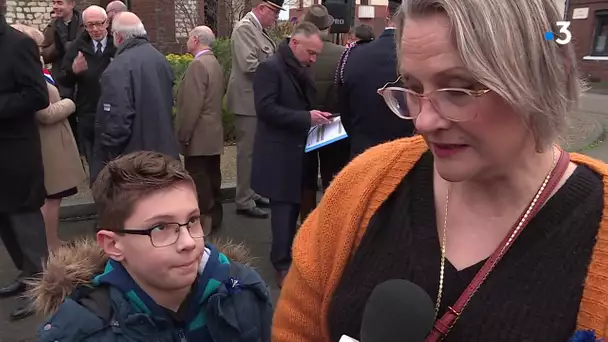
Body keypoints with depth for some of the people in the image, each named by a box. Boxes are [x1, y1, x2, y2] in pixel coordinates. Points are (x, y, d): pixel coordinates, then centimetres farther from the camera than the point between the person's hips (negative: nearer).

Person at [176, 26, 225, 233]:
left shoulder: (198, 65, -17)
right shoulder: (214, 63, 13)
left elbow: (191, 106, -23)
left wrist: (183, 135, -16)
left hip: (199, 137, -10)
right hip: (213, 134, 10)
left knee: (199, 182, -4)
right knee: (211, 178, 14)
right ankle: (214, 217, 22)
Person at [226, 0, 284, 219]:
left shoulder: (259, 29, 11)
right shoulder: (244, 28, -16)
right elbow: (249, 65, -24)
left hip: (260, 100, 9)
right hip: (248, 100, -9)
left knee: (255, 149, 17)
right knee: (247, 150, -2)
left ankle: (251, 193, 29)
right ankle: (244, 201, 8)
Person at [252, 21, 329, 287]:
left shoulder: (303, 70, 13)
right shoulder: (270, 67, -14)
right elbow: (266, 109, -22)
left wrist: (316, 116, 1)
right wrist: (306, 118, -24)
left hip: (298, 150, 8)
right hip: (280, 154, -8)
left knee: (294, 206, 15)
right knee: (284, 209, -2)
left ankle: (286, 254, 29)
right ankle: (283, 265, 9)